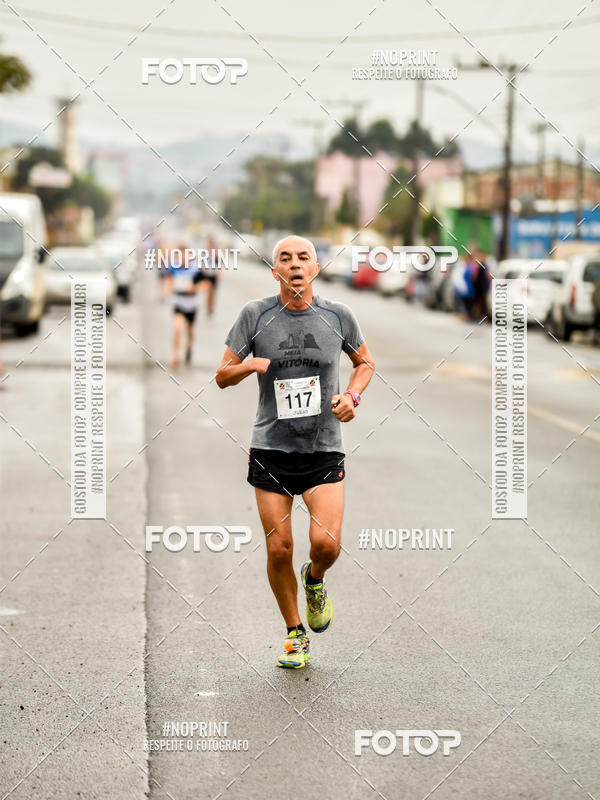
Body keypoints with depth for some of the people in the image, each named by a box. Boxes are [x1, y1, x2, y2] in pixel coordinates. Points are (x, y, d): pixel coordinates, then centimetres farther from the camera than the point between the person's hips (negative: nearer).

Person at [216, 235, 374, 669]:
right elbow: (223, 376, 3)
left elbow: (365, 362, 17)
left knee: (326, 542, -15)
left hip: (324, 450, 0)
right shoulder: (255, 314, -2)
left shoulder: (338, 315, 0)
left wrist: (352, 396, -2)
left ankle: (315, 580, 22)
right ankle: (295, 633, 23)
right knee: (279, 548, 1)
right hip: (271, 449, 0)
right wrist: (251, 364, -19)